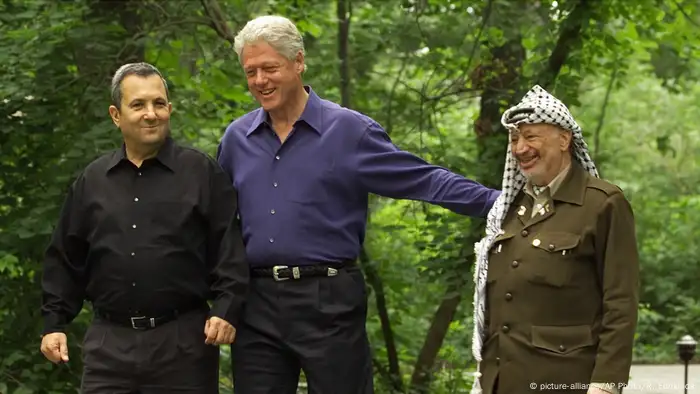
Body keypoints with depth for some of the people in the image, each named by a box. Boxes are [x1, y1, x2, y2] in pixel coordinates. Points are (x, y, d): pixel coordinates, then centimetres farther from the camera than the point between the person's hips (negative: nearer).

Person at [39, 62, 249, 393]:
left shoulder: (204, 173, 3)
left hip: (183, 341, -2)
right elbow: (66, 260, 16)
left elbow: (229, 248, -2)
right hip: (109, 342, 2)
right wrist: (54, 323, 9)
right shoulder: (91, 182, 12)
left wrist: (226, 310, -12)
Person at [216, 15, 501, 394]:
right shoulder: (236, 137, 8)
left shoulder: (349, 130, -3)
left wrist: (497, 202, -13)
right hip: (257, 304, 4)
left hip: (328, 301, -3)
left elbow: (424, 179, -5)